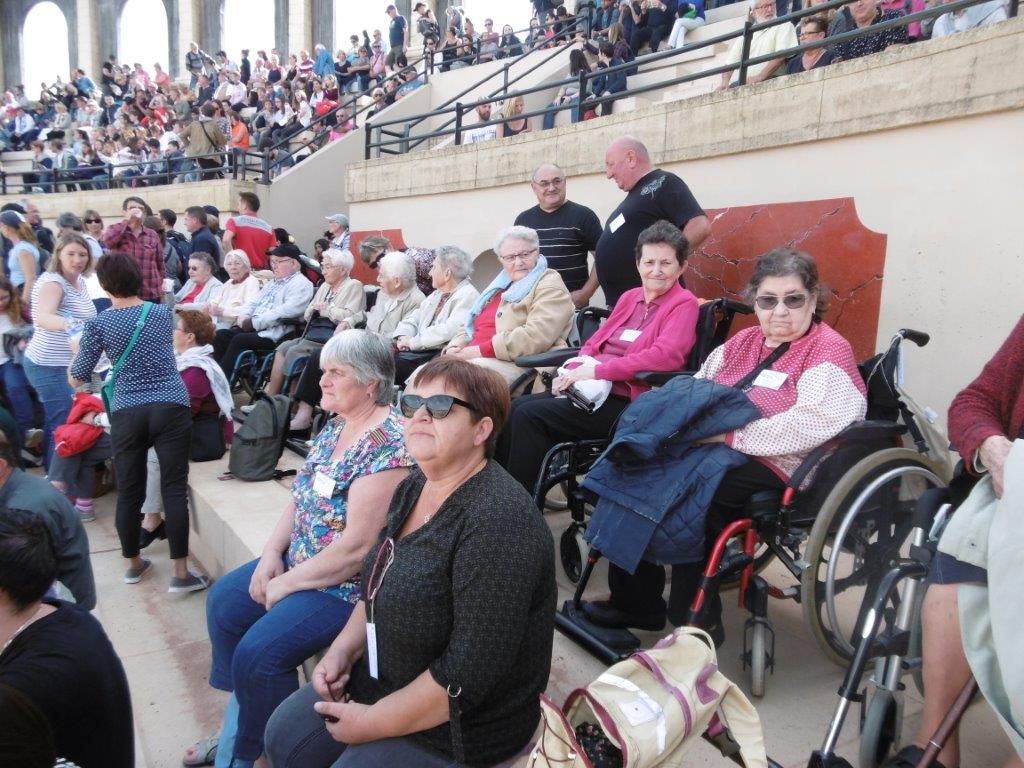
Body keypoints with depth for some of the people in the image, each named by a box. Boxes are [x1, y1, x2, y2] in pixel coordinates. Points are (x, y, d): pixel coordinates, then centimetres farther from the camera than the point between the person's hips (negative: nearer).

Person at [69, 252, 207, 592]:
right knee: (174, 489, -2)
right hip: (171, 407, 1)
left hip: (127, 413, 0)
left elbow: (76, 379, 6)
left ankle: (134, 564, 29)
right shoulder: (162, 313, 9)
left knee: (129, 492, 12)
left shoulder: (98, 324, 1)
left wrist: (78, 348, 26)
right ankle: (181, 572, -3)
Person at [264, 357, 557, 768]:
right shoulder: (414, 487, -1)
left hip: (457, 724, -8)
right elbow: (378, 583, 13)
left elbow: (472, 670, -30)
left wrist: (372, 723, -19)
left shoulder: (497, 520, -30)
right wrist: (342, 650, -2)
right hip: (382, 676, 8)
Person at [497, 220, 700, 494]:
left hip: (629, 402, -7)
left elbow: (666, 356, -20)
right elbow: (595, 342, 19)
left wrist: (597, 371, -19)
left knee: (531, 415, -20)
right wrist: (574, 371, -4)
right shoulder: (629, 297, 18)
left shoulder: (684, 303, -4)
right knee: (516, 407, -8)